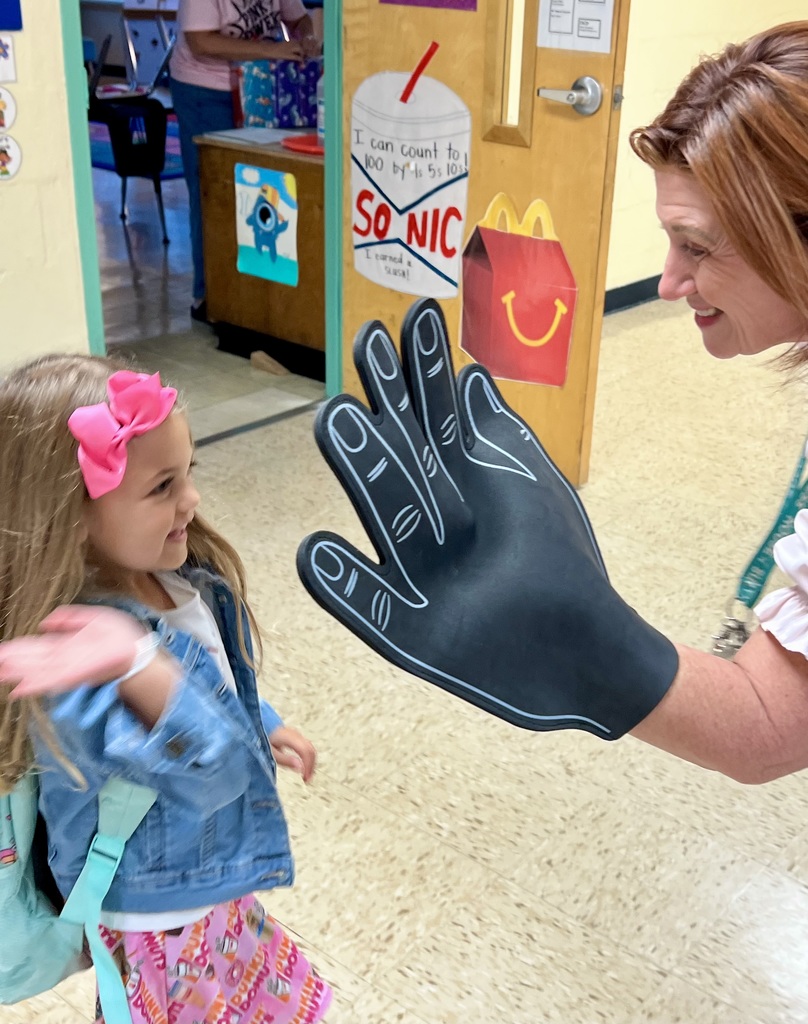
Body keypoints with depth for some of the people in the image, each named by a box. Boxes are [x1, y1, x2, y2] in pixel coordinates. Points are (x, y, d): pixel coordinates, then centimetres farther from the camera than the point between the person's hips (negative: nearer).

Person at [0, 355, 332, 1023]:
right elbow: (211, 773, -43)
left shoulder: (175, 578, -9)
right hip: (161, 924, -8)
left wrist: (264, 727, 21)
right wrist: (136, 663, -58)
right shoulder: (76, 647, -36)